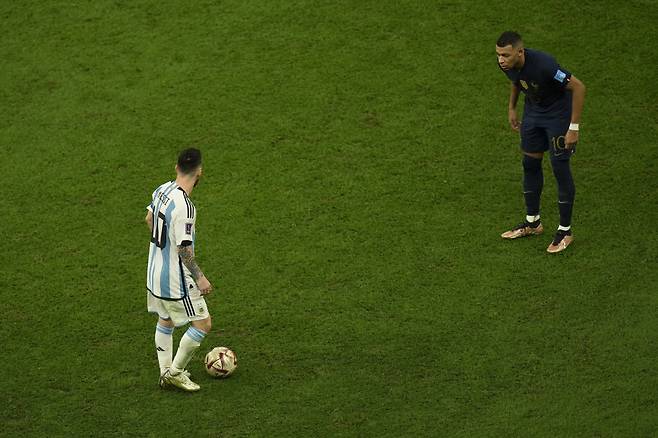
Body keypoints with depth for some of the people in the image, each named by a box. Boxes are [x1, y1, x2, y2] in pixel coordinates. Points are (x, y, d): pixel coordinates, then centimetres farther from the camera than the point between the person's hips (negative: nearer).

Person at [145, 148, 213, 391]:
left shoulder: (162, 190, -2)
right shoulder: (184, 207, -29)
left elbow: (149, 219, 16)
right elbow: (184, 249, -26)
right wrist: (199, 278, -17)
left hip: (155, 272, 9)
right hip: (176, 279, -9)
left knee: (165, 321, 23)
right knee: (202, 324, 4)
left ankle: (166, 372, 30)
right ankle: (175, 372, 11)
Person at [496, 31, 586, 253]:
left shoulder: (544, 65, -37)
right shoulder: (507, 65, -17)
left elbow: (578, 87, -28)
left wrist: (574, 127, -26)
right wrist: (511, 108, 14)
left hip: (558, 114, -7)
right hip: (533, 112, 7)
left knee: (560, 168, -3)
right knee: (530, 164, 13)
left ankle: (565, 231, 10)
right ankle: (532, 222, 30)